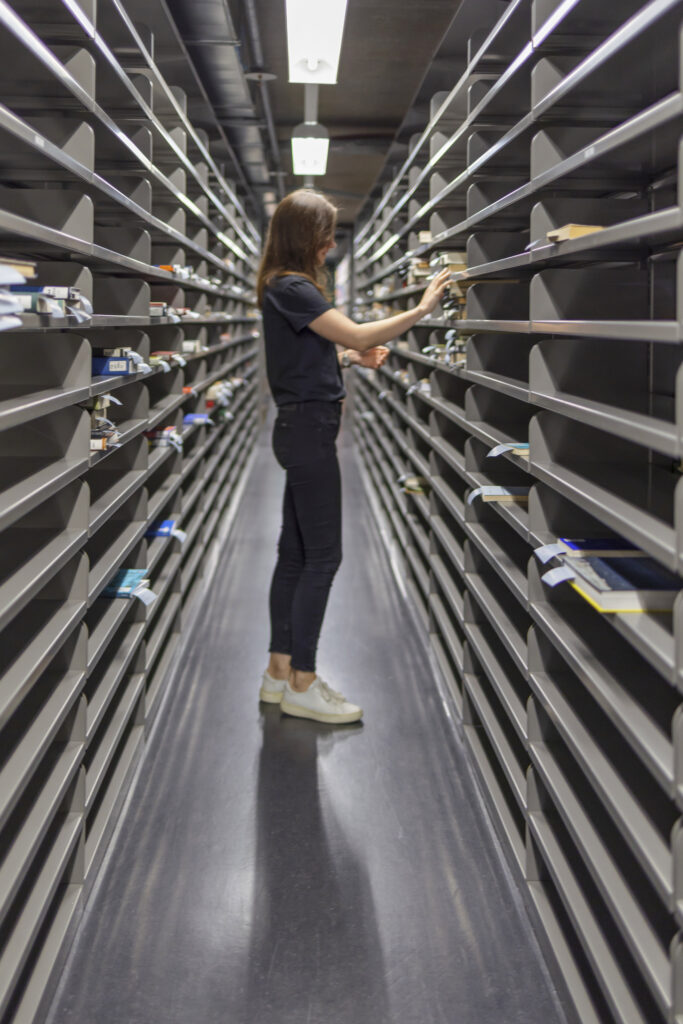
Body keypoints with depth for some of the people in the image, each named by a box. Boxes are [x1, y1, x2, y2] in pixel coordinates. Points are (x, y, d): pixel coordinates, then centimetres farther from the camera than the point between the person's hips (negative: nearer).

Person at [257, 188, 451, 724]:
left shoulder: (291, 287, 16)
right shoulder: (291, 288, -15)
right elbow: (357, 334, -22)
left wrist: (353, 357, 6)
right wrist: (422, 308, -17)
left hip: (303, 428, 10)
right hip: (309, 429, -10)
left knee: (295, 553, 11)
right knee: (323, 556, -5)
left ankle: (279, 671, 19)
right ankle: (302, 685, 3)